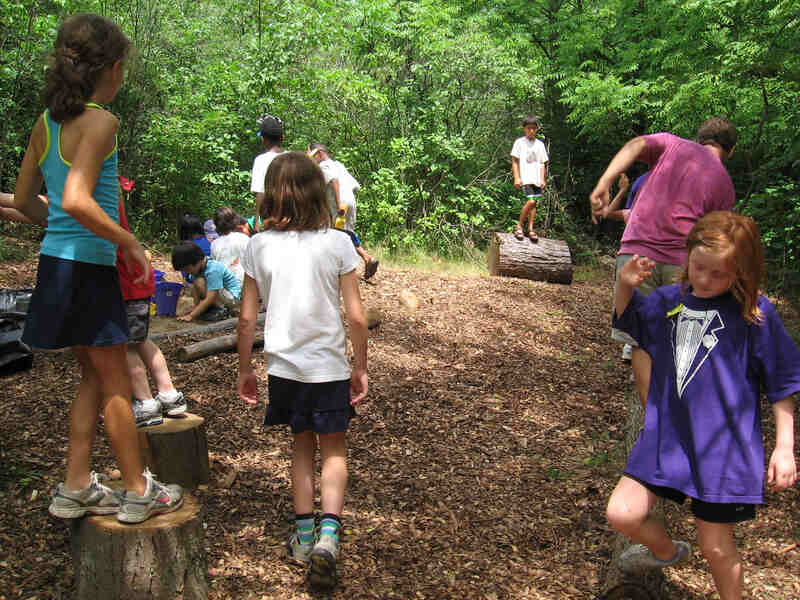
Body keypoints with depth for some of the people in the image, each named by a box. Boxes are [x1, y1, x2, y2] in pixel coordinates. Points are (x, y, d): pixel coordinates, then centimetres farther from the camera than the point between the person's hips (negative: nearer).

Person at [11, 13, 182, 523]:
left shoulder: (47, 122, 9)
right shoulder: (100, 121, -15)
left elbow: (25, 200, 13)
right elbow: (76, 202, -27)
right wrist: (130, 242, -16)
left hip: (58, 259, 8)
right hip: (88, 266, -8)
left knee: (95, 377, 18)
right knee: (116, 382, 4)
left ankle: (76, 487, 23)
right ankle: (138, 492, 17)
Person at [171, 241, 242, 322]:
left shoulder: (213, 270, -29)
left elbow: (209, 299, -30)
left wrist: (191, 316, -29)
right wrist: (195, 309, -12)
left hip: (233, 297, -9)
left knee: (200, 282, -26)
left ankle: (222, 310, -16)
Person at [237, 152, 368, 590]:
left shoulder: (259, 245, -5)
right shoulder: (337, 243, -9)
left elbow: (247, 318, -2)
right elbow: (356, 316, -8)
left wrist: (244, 370, 10)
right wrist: (361, 367, 4)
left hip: (284, 366, 2)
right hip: (329, 367, -2)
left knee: (303, 444, 22)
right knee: (333, 448, 14)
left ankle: (303, 535, 22)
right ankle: (328, 534, -3)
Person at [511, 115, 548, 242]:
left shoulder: (540, 144, 13)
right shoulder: (520, 142, 1)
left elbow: (542, 164, 15)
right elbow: (514, 161, 0)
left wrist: (543, 180, 8)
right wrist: (516, 178, -7)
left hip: (537, 179, 5)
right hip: (525, 178, -5)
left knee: (534, 203, 4)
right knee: (530, 201, -17)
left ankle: (531, 229, 11)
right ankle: (519, 226, -3)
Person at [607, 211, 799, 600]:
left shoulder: (756, 314, -9)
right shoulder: (668, 301, 2)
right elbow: (627, 319, 23)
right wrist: (625, 285, 2)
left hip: (725, 449, -4)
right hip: (666, 437, 4)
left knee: (716, 546, 6)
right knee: (622, 514, 0)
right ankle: (666, 551, 34)